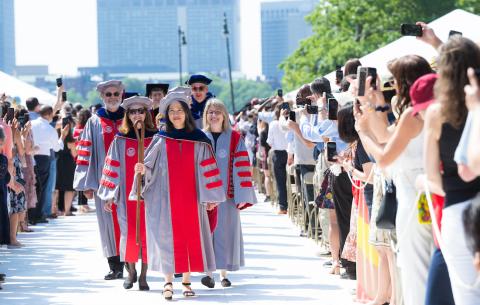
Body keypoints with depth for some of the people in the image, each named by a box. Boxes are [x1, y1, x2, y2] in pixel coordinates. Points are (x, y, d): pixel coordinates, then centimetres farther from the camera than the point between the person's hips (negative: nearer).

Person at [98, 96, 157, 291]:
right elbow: (113, 168, 5)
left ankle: (144, 275, 7)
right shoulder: (120, 141, 4)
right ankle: (131, 271, 20)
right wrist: (110, 195, 2)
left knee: (147, 233, -1)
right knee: (129, 232, 3)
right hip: (127, 194, 1)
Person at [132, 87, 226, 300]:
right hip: (166, 197, -1)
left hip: (190, 197, 1)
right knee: (167, 237, -3)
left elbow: (206, 169, 2)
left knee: (191, 237, 3)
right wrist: (143, 169, -19)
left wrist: (210, 196, -1)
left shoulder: (198, 140, 2)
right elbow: (150, 166, 3)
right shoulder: (161, 140, 3)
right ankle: (168, 282, 0)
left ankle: (186, 280, 12)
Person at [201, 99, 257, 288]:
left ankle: (224, 273, 11)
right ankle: (208, 271, -2)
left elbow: (241, 166, 1)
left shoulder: (235, 138, 3)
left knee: (225, 230, 3)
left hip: (227, 194, 0)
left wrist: (242, 195, -5)